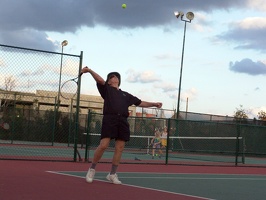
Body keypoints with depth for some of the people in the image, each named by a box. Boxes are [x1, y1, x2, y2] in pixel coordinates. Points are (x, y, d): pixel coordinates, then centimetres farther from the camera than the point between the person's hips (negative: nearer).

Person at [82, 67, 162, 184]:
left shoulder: (126, 95, 29)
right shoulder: (106, 89, 16)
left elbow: (140, 103, 30)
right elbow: (100, 80, 0)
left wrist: (154, 104, 22)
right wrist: (89, 70, -15)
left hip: (123, 121, 5)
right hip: (110, 119, -5)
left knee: (119, 149, 0)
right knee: (103, 145, -14)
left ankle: (112, 174, 9)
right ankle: (92, 170, 2)